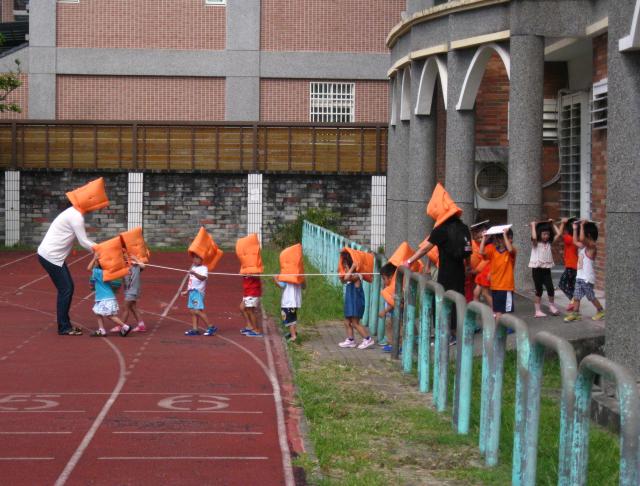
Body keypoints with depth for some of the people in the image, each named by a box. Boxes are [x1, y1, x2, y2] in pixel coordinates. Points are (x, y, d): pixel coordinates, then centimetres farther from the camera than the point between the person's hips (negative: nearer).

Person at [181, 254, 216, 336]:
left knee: (198, 311, -15)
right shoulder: (193, 267, 17)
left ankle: (211, 327, -11)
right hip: (192, 291, 9)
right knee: (192, 311, 7)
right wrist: (187, 291, 30)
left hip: (198, 291, -9)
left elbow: (203, 277, -31)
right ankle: (195, 329, 11)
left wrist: (194, 273, -45)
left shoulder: (203, 268, -11)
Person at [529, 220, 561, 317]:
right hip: (537, 269, -4)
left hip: (547, 269, 4)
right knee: (539, 290, 0)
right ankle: (538, 310, 7)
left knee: (550, 288, -3)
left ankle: (552, 306, 19)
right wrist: (533, 226, -15)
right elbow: (534, 237, -27)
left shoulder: (549, 243, 9)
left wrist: (552, 224, 10)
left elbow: (558, 234, 4)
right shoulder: (536, 243, -4)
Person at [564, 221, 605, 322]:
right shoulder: (583, 246, 11)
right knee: (576, 296, 7)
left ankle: (601, 311, 18)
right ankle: (575, 313, 11)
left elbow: (582, 239, -33)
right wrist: (575, 228, 21)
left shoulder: (592, 246, -16)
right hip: (579, 276, 9)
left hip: (587, 278, -9)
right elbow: (575, 241, 27)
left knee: (591, 297, 3)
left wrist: (582, 225, -27)